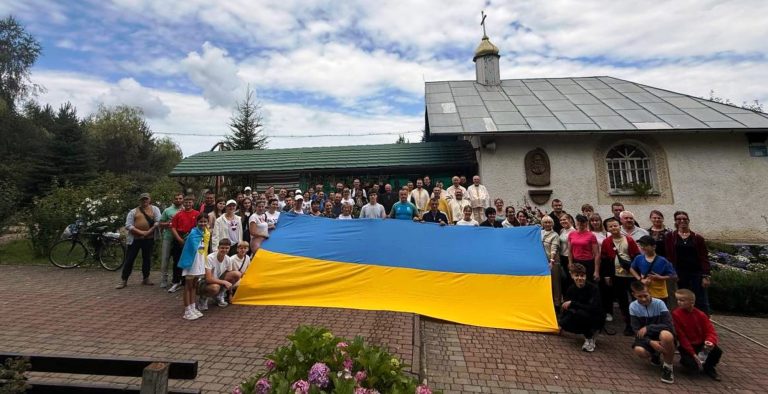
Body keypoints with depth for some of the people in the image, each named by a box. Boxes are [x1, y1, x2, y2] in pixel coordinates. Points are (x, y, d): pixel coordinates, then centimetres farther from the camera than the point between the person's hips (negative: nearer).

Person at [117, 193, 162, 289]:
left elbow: (158, 222, -5)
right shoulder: (133, 211, 5)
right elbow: (128, 226, -4)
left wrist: (149, 231, -13)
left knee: (147, 259, 10)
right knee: (129, 259, 4)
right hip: (135, 239, 0)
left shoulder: (154, 209, 5)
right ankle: (123, 280, 14)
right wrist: (141, 232, -15)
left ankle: (146, 279, 21)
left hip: (149, 239, 0)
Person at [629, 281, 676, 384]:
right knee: (639, 351, -32)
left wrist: (648, 328, -25)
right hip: (646, 337, 2)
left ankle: (668, 367, -13)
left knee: (666, 335, -39)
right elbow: (636, 330, -10)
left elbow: (669, 325, -20)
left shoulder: (659, 303, -14)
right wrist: (651, 342, -26)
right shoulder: (633, 306, -9)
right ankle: (655, 355, 9)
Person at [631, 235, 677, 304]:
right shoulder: (639, 258, -9)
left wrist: (660, 277, -24)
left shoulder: (662, 261, -17)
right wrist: (641, 279, -7)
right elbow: (632, 269, 7)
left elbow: (674, 276, -11)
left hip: (660, 295, -2)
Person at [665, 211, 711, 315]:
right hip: (680, 274, 0)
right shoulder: (670, 237, 2)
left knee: (701, 303, 2)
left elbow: (704, 258, 1)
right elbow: (669, 257, -1)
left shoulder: (698, 238, 4)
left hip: (696, 273, 0)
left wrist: (706, 276, -5)